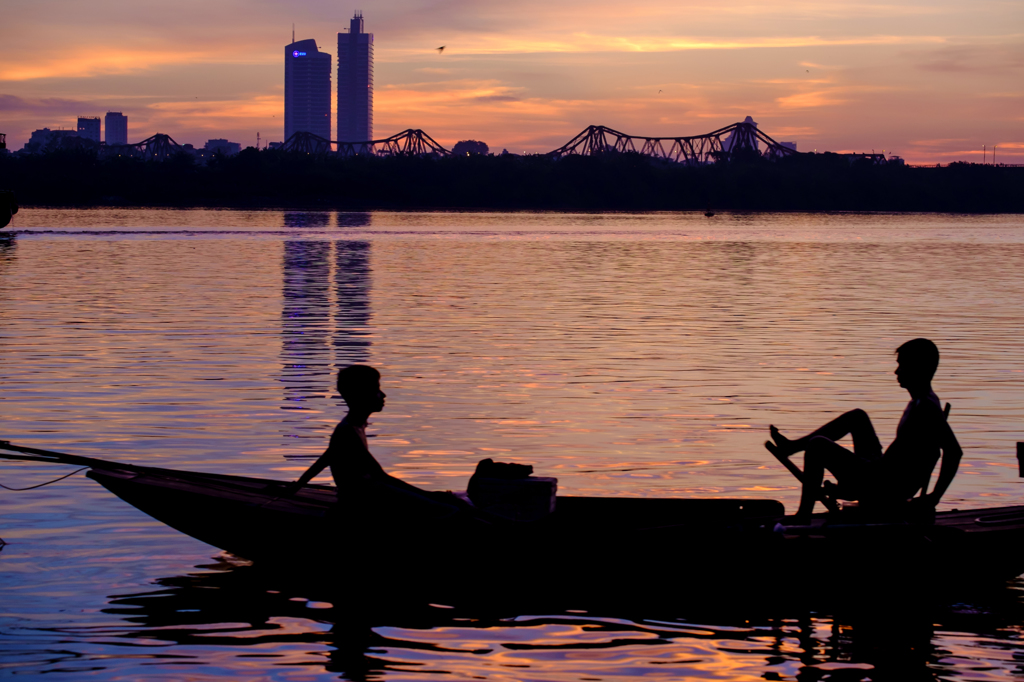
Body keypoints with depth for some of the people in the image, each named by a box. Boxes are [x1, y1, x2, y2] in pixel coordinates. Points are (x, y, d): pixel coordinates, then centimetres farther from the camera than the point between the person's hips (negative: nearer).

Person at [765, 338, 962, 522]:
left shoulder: (926, 408, -21)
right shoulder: (920, 401, 11)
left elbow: (954, 451, -31)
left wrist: (935, 496, -25)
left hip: (886, 489, -11)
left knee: (817, 446, -12)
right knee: (856, 417, 26)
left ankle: (803, 518, -8)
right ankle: (791, 447, 29)